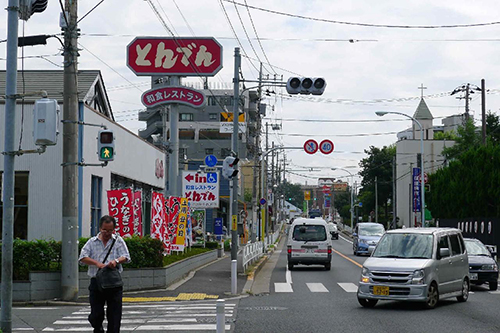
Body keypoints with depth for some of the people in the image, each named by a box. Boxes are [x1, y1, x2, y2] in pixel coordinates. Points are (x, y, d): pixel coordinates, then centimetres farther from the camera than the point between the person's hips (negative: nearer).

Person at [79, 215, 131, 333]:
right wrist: (97, 263, -16)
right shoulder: (92, 242, 9)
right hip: (96, 282, 0)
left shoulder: (118, 240, 9)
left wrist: (116, 261, -21)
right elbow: (82, 258, -1)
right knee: (96, 314, 3)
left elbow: (126, 257, 1)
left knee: (114, 314, -2)